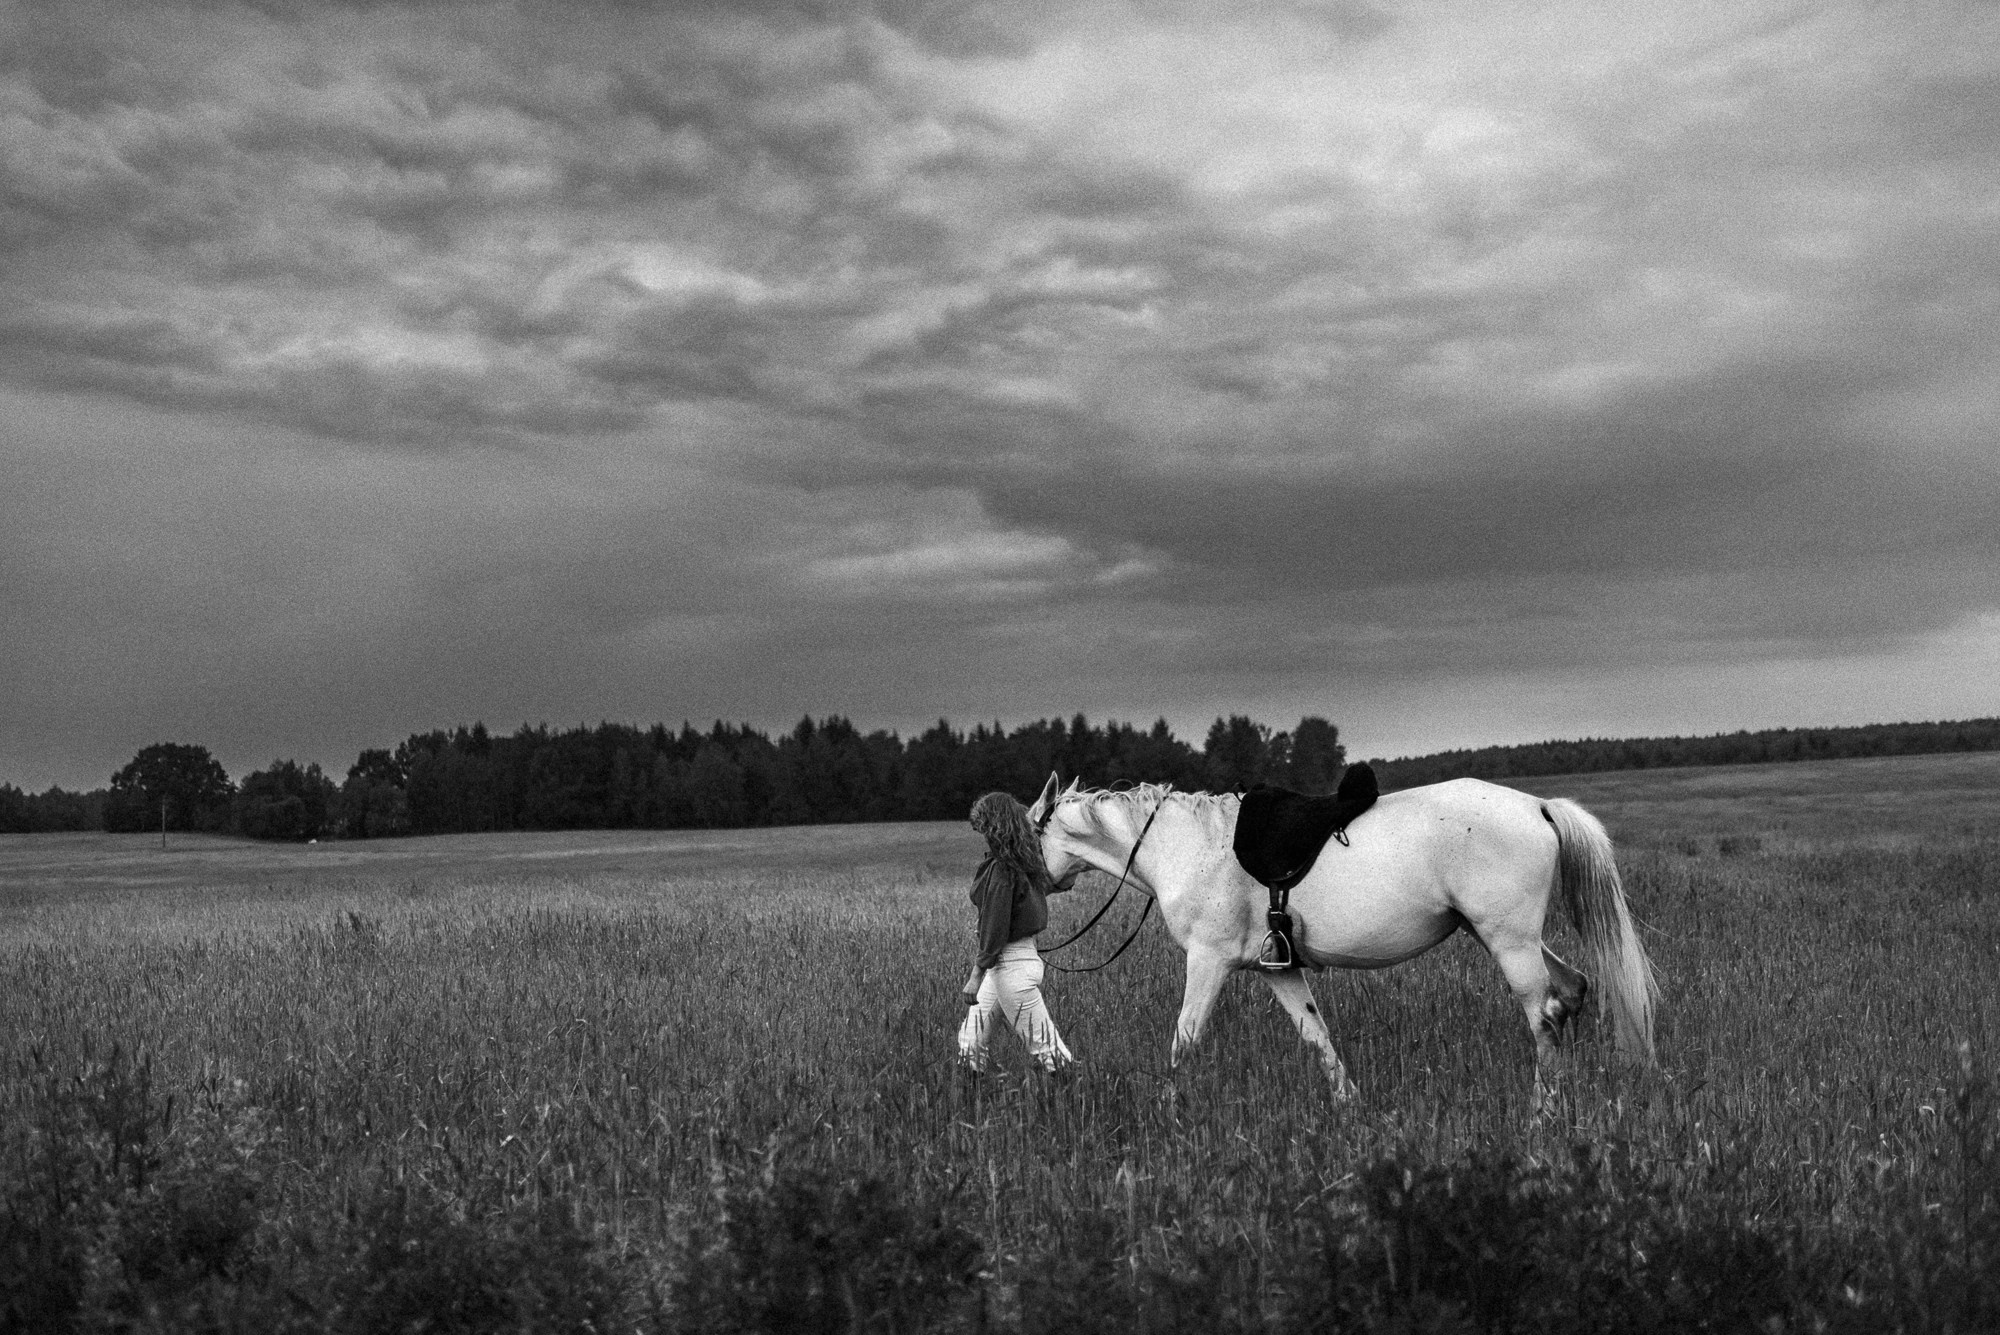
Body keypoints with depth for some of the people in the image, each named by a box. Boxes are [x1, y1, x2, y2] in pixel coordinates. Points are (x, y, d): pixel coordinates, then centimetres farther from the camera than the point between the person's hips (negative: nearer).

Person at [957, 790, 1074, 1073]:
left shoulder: (1000, 869, -18)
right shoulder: (1027, 860, 5)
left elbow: (995, 926, -19)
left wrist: (977, 973, -15)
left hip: (1011, 963, -9)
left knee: (1043, 1046, -1)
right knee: (970, 1038, 14)